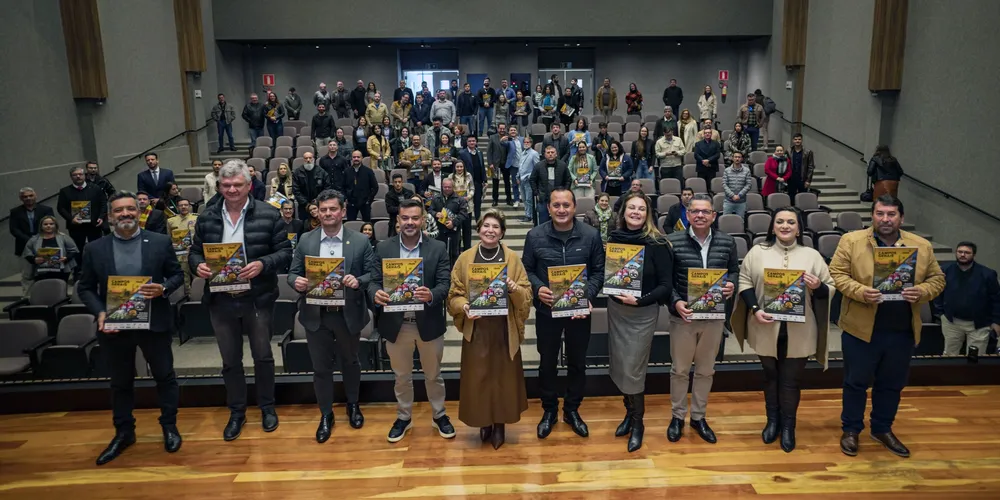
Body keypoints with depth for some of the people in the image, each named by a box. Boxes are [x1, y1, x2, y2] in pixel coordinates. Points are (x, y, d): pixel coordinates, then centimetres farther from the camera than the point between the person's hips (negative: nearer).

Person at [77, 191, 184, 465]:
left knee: (164, 376, 10)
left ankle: (169, 427, 27)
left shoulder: (160, 242, -2)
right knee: (120, 382, 15)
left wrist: (163, 289, -17)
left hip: (154, 324, -1)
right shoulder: (94, 249, 0)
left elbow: (177, 275, 3)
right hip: (114, 326, 1)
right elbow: (85, 288, 4)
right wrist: (99, 312, -12)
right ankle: (124, 433, 31)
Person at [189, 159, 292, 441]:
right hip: (221, 301, 3)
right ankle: (237, 412, 31)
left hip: (258, 299, -3)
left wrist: (262, 264, -24)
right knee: (230, 361, 14)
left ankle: (267, 407, 31)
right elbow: (194, 252, 10)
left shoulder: (269, 215, -7)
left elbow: (285, 251, -7)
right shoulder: (206, 218, 4)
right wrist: (198, 265, -13)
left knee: (263, 356, 11)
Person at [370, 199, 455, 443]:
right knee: (401, 376, 17)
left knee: (433, 374, 16)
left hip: (428, 323, -1)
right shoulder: (383, 248, -1)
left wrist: (431, 295, -31)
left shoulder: (438, 248, -4)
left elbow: (445, 284, -9)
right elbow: (374, 282, -3)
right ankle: (403, 417, 37)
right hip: (396, 324, 1)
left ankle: (439, 416, 36)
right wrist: (376, 294, -27)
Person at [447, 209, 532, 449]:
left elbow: (527, 294, 0)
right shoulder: (465, 258, 2)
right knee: (478, 378, 5)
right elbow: (454, 294, 2)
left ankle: (500, 424, 23)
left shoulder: (513, 258, 2)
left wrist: (513, 288, -20)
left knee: (503, 377, 6)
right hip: (476, 329, 0)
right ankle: (484, 423, 24)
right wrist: (464, 307, -18)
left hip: (505, 329, 0)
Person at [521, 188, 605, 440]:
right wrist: (537, 288, -19)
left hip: (580, 310, 1)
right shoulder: (535, 236, -7)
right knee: (547, 362, 13)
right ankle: (549, 410, 33)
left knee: (577, 362, 15)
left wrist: (589, 296, -16)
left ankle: (572, 410, 35)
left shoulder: (591, 235, -7)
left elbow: (598, 271, -1)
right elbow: (526, 269, 0)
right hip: (546, 310, 0)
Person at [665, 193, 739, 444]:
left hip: (714, 316, 3)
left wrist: (731, 286, -11)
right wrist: (675, 302, -19)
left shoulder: (727, 242, 0)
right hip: (683, 315, -3)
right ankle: (678, 416, 29)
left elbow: (734, 271, 11)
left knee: (706, 370, 16)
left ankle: (698, 417, 33)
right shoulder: (673, 241, -9)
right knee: (680, 369, 10)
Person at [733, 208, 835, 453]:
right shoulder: (758, 251, 0)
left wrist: (817, 286, -19)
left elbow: (830, 288, 3)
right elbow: (744, 282, -1)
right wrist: (755, 310, -14)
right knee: (771, 375, 17)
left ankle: (788, 426, 27)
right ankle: (772, 421, 34)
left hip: (799, 331, 0)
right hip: (766, 329, 1)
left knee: (791, 380, 9)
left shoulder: (812, 255, 0)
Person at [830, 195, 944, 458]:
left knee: (892, 384, 16)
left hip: (903, 331, 3)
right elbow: (837, 273, -7)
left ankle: (882, 429, 34)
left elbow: (937, 278, 6)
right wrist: (860, 292, -23)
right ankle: (851, 429, 24)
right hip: (861, 328, -3)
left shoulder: (922, 246, 4)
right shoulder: (851, 241, -6)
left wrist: (922, 292, -15)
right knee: (856, 382, 8)